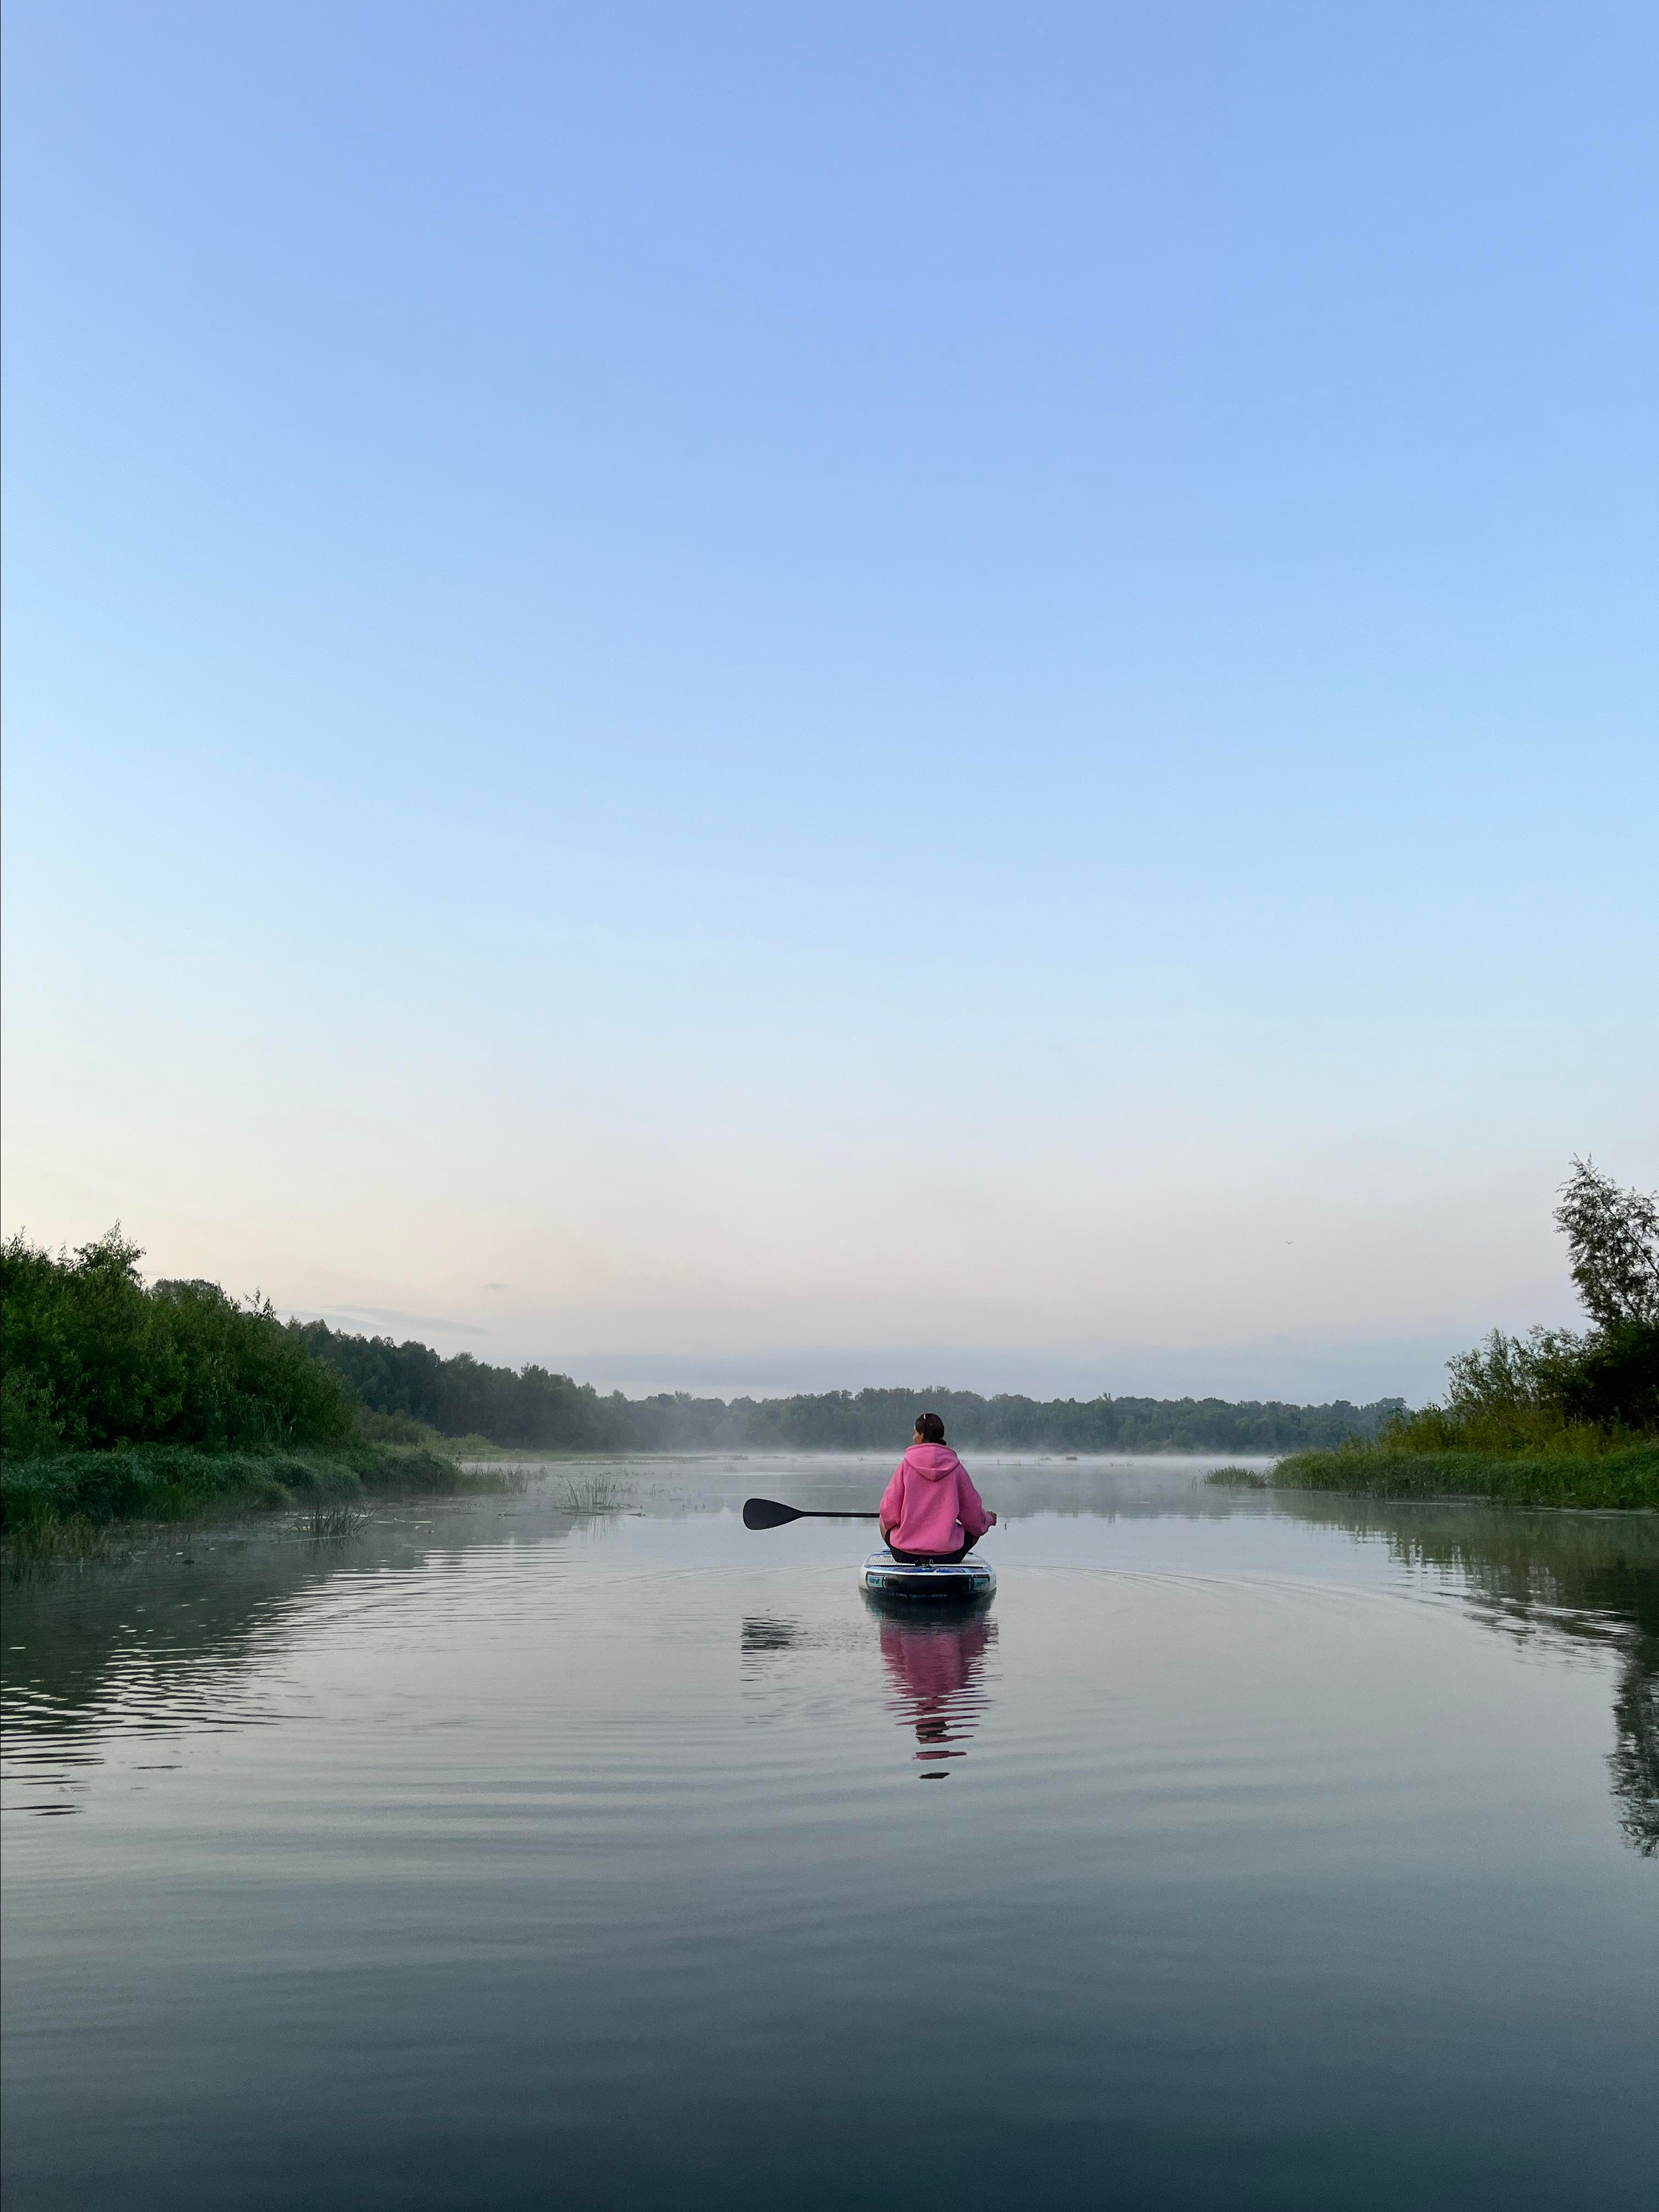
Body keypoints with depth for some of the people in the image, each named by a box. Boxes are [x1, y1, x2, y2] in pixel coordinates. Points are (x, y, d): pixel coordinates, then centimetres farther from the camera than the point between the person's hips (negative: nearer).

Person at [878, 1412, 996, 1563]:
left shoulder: (906, 1465, -5)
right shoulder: (956, 1468, -2)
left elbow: (889, 1513, -3)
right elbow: (973, 1514, 7)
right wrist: (988, 1519, 30)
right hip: (948, 1555, 0)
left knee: (884, 1523, 31)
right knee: (977, 1528, 29)